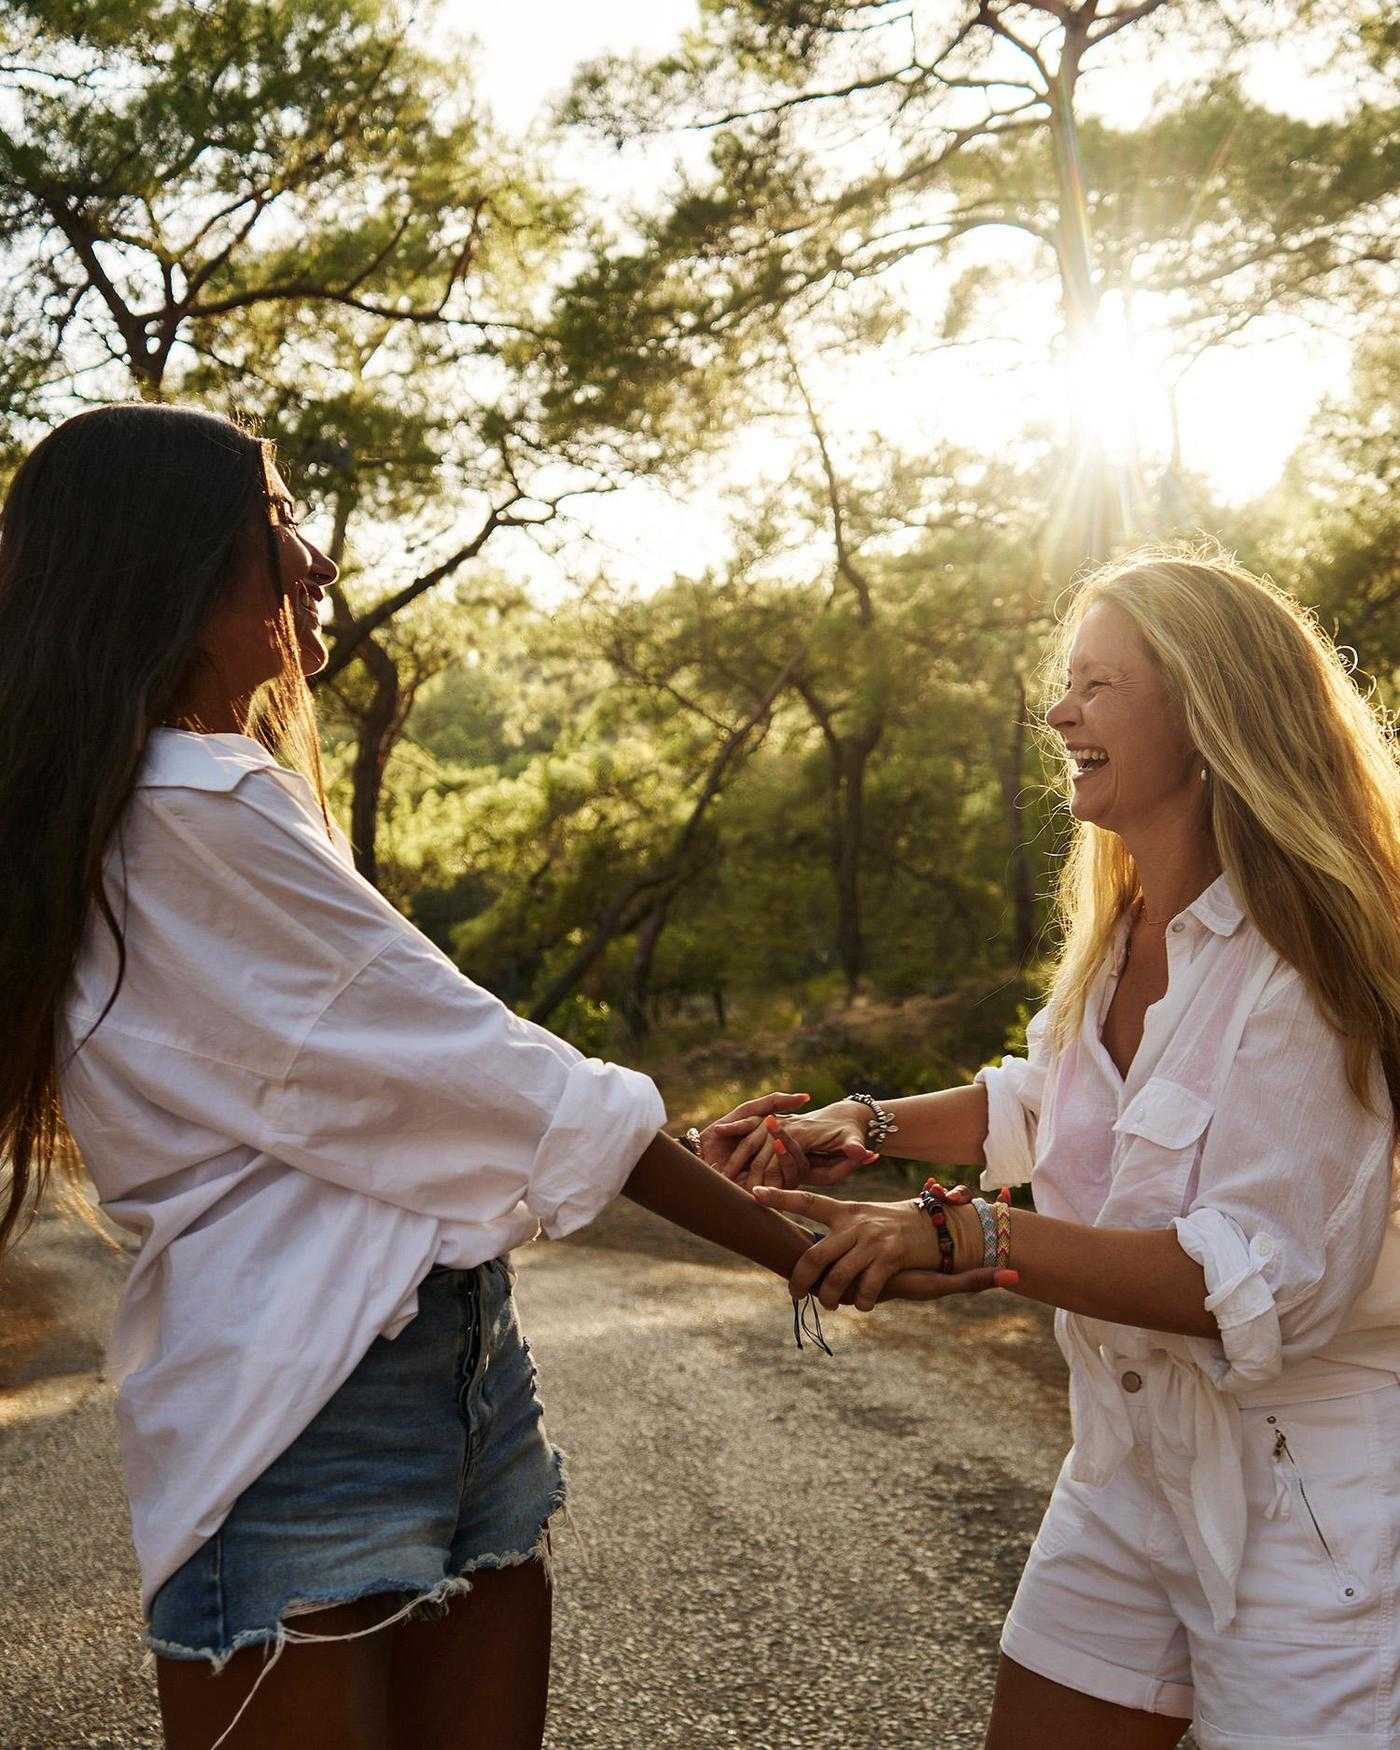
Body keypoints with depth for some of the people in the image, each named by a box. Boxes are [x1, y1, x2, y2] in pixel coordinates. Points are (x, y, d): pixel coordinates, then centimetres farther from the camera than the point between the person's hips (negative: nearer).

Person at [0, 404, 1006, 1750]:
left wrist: (687, 1152, 13)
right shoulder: (193, 811, -16)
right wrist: (808, 1247, -8)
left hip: (456, 1361, 9)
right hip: (303, 1399, -9)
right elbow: (485, 1076, -15)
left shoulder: (209, 794, 15)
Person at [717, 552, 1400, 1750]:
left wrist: (958, 1233, -32)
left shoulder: (1299, 962, -21)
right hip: (1133, 1467, 8)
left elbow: (1271, 1281, -27)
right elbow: (1044, 1103, 22)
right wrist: (869, 1128, 6)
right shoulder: (1116, 940, 4)